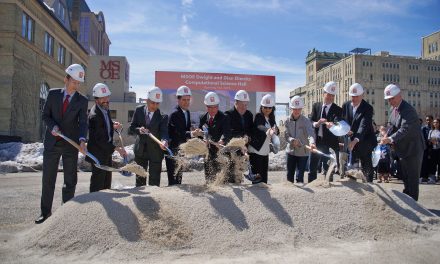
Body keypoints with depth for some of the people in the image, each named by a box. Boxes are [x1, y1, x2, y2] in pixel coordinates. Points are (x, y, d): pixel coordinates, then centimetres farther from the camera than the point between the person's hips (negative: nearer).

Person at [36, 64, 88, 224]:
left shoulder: (82, 100, -1)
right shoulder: (53, 94, 3)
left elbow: (83, 123, -9)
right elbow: (45, 115, 7)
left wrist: (82, 140, -26)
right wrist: (52, 127, -14)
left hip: (71, 144, -1)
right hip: (52, 143, 1)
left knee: (70, 180, 5)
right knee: (48, 179, 8)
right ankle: (46, 212, 22)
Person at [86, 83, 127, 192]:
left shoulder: (105, 109, 3)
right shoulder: (94, 115, -25)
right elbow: (99, 139, -27)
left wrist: (113, 125, 2)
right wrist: (117, 148, -30)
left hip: (106, 152, 9)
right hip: (98, 153, -9)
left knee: (107, 182, 18)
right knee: (98, 184, -1)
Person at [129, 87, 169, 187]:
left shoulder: (163, 116, -10)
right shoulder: (139, 110, -2)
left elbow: (164, 132, -21)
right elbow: (131, 129, -1)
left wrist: (164, 141, -44)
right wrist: (139, 130, -23)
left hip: (155, 151, -2)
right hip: (140, 150, 3)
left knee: (154, 182, 4)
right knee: (140, 179, 16)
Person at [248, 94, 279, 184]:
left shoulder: (271, 119, 10)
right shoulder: (258, 116, -9)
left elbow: (276, 131, 0)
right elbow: (260, 126, -30)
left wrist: (275, 130, -25)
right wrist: (268, 130, -51)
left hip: (265, 151, 7)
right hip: (255, 151, -7)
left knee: (264, 177, 11)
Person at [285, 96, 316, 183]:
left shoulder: (306, 121, -11)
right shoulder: (288, 121, -1)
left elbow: (310, 133, -27)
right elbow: (286, 135, -4)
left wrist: (311, 142, -48)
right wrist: (292, 140, -26)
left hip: (303, 152, -3)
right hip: (291, 151, 3)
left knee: (300, 177, 0)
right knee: (289, 176, 14)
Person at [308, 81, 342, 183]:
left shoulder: (337, 109, -1)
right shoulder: (316, 106, 8)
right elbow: (311, 123, 4)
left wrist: (330, 124, -42)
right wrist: (317, 123, -20)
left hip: (330, 144, -2)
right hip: (316, 141, 3)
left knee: (328, 169, 5)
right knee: (312, 169, 8)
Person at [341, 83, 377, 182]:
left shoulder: (368, 108, -15)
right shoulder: (346, 105, 2)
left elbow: (364, 126, -26)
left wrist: (355, 141, -39)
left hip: (364, 142, -4)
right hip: (350, 141, 5)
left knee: (366, 167, 3)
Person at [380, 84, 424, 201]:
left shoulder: (408, 110, -24)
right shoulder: (395, 109, 4)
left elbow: (405, 129, -32)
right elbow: (394, 126, 11)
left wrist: (390, 139, -41)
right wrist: (387, 136, -6)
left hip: (413, 148, -9)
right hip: (403, 148, 9)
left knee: (412, 178, 1)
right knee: (405, 176, 19)